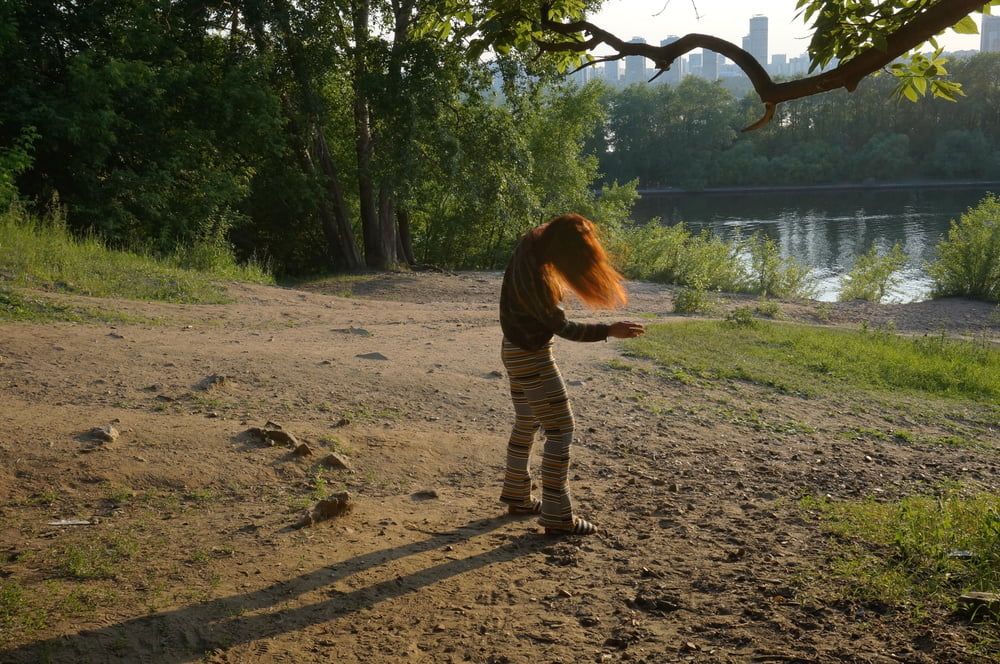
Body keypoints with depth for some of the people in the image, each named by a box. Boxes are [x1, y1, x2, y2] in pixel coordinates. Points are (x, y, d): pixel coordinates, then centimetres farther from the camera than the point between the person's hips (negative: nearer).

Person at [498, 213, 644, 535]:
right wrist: (610, 331, -18)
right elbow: (563, 327, -22)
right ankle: (557, 515, 1)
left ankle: (516, 496, 34)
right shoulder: (536, 279, -32)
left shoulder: (531, 246, -7)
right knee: (560, 431, -3)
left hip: (516, 351, 10)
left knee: (526, 425, 21)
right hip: (532, 359, -10)